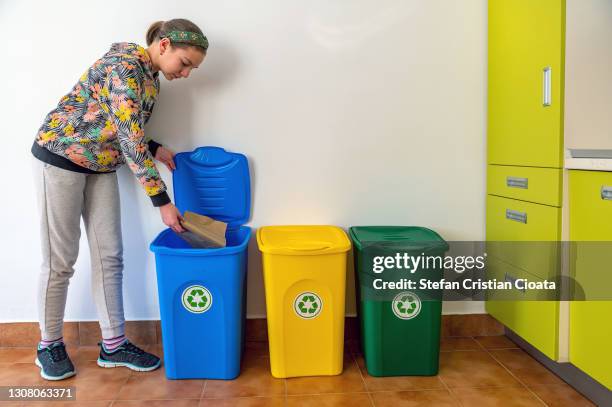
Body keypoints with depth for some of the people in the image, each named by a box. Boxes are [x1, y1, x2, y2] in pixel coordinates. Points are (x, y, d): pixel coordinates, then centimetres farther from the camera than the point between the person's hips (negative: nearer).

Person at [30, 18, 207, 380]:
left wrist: (156, 149, 0)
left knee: (109, 256, 5)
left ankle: (114, 344, 15)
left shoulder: (151, 79, 6)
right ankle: (49, 345, 19)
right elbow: (129, 140, -28)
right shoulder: (123, 65, -22)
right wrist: (162, 200, -26)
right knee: (61, 259, 1)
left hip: (101, 167, 8)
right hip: (60, 157, -8)